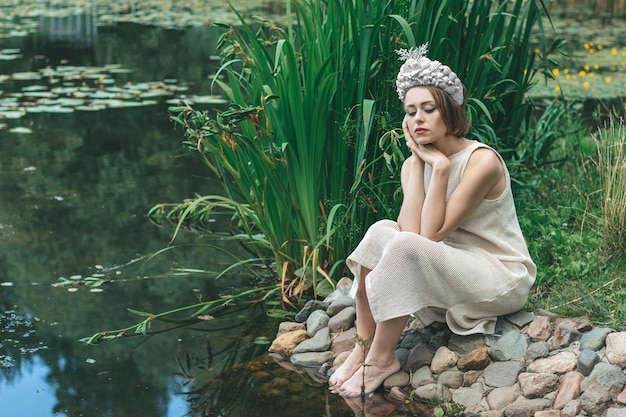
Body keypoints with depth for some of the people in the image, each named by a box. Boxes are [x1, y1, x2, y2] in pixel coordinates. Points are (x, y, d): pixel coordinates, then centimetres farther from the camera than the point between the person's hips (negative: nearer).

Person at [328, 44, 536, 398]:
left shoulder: (481, 161, -20)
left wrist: (440, 166, -26)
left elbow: (432, 234, -25)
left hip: (501, 277, -7)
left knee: (404, 247, -28)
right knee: (381, 232, -15)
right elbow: (411, 229, -18)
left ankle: (381, 359, -14)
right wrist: (418, 162, -16)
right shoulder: (414, 164, 0)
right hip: (452, 268, 7)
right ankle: (363, 347, -11)